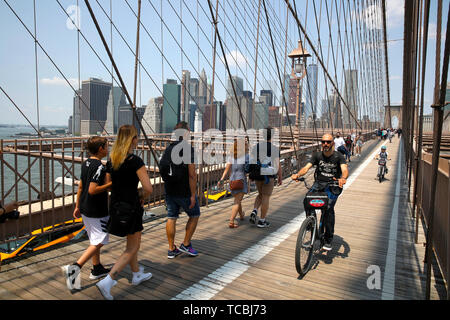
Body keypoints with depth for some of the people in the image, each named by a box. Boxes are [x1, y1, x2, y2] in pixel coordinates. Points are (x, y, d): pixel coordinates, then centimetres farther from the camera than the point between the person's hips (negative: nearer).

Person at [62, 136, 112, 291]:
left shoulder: (85, 164, 7)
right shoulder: (100, 167, -20)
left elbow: (80, 187, 12)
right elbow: (92, 190, -26)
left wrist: (77, 206, 18)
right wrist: (110, 184, -17)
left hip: (85, 209, 9)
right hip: (97, 212, -9)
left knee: (94, 239, 19)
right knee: (99, 241, 0)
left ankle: (97, 269, 31)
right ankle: (75, 267, -8)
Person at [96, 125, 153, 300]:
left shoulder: (111, 161, 3)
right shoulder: (135, 161, -18)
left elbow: (108, 185, 9)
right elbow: (148, 188, -23)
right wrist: (142, 196, -1)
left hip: (115, 206, 8)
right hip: (130, 208, -8)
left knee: (132, 243, 24)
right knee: (132, 248, 7)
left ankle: (137, 275, 39)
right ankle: (107, 282, 1)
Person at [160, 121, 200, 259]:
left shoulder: (168, 148, 6)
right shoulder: (188, 149, -15)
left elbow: (163, 169, 12)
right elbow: (192, 174, -19)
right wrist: (193, 195, -15)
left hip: (169, 191, 6)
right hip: (184, 192, -6)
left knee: (171, 218, 11)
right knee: (194, 215, 13)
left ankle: (171, 249, 19)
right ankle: (186, 245, 16)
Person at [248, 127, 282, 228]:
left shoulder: (256, 147, 2)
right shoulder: (275, 148, -10)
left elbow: (252, 162, 4)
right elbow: (278, 165, -8)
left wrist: (252, 174, 13)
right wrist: (280, 177, 3)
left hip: (257, 175, 5)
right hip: (268, 176, -4)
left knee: (260, 195, 23)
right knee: (266, 197, 4)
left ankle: (254, 211, 4)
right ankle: (262, 221, 10)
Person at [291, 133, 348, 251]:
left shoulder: (338, 156, -2)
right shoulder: (317, 155, 3)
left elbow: (345, 169, -18)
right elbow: (306, 167, -9)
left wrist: (343, 178, -42)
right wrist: (297, 174, -30)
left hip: (333, 185, -2)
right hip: (319, 183, 2)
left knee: (328, 208, -20)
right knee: (306, 202, -23)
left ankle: (328, 240, -6)